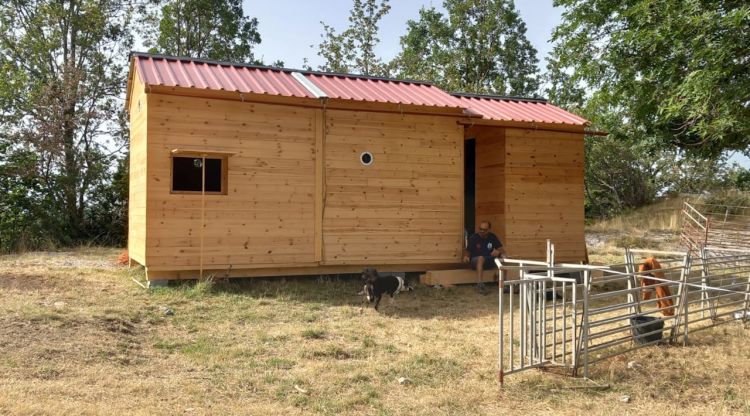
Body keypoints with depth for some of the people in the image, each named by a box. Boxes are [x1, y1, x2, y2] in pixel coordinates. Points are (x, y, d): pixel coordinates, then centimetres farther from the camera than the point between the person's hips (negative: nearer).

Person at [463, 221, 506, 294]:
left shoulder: (492, 237, 4)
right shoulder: (473, 238, -5)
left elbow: (502, 250, 0)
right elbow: (467, 251, -4)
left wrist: (498, 251, -24)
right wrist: (466, 256, -28)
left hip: (490, 260, 4)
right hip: (476, 261, -4)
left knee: (503, 256, -22)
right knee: (481, 258, -38)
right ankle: (479, 284, -49)